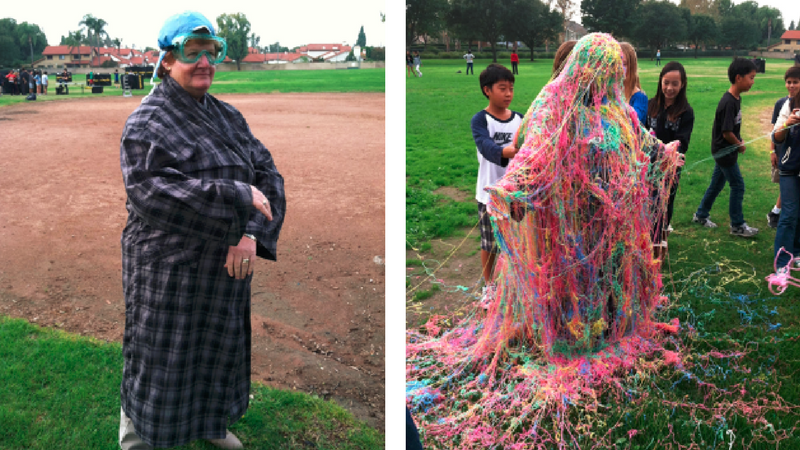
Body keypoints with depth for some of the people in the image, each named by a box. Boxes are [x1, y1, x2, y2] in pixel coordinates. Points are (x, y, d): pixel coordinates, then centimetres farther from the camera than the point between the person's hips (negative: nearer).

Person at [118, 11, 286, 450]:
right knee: (159, 362, 6)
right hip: (168, 271, -6)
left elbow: (267, 173, 1)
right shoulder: (146, 122, -11)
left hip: (225, 266, 7)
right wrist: (237, 199, -27)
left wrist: (252, 233, -17)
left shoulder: (228, 117, 8)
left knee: (218, 349, 22)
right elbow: (150, 193, -25)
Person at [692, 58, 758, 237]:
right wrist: (740, 144, -9)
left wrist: (739, 141, 4)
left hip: (725, 150, 9)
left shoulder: (736, 98, 4)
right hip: (724, 150, -9)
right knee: (738, 185, 0)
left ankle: (701, 215, 32)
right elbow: (726, 132, -24)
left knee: (717, 182, 18)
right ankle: (737, 226, 11)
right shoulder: (728, 103, -25)